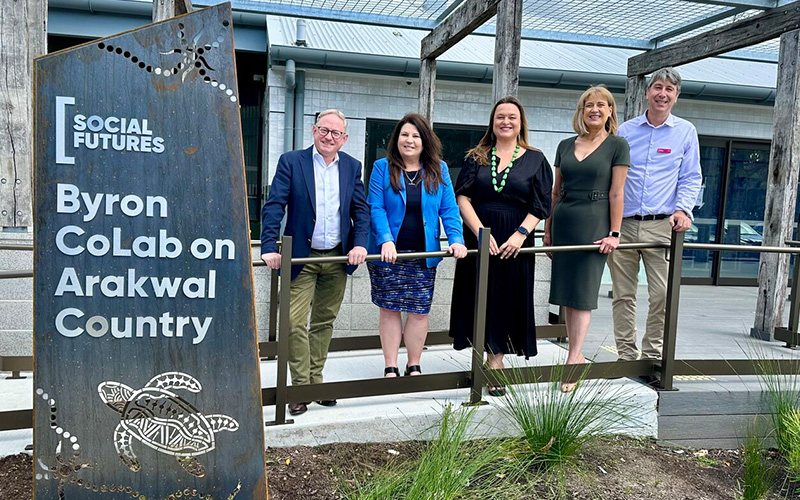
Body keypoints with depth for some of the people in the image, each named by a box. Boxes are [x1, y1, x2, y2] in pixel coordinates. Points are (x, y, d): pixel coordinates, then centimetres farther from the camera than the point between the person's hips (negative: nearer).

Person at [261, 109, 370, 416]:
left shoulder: (352, 167, 7)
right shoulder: (291, 162, -3)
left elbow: (361, 209, 6)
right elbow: (274, 206, -10)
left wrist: (360, 243, -9)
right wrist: (270, 248, -21)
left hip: (338, 258, 3)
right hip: (302, 257, -3)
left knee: (324, 322, 12)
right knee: (295, 323, -5)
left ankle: (315, 380, 26)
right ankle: (300, 386, 9)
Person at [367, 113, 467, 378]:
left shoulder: (438, 170, 7)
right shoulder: (382, 168, 1)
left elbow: (449, 209, 4)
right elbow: (376, 208, -6)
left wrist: (456, 240, -10)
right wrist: (385, 240, -20)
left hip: (424, 255, 2)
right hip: (388, 254, -1)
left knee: (419, 311, 5)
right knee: (389, 309, 4)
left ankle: (414, 367, 21)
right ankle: (390, 368, 17)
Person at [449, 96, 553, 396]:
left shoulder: (535, 160, 7)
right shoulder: (477, 157, 9)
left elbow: (540, 207, 2)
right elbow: (462, 197, -1)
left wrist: (520, 234, -13)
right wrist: (480, 232, -14)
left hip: (514, 243, -1)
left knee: (507, 300, 2)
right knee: (482, 298, 4)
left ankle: (494, 361, 13)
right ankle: (493, 362, 17)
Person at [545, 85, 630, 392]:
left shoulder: (617, 145, 1)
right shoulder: (565, 145, 13)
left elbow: (616, 193, -5)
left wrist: (614, 233, -10)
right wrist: (548, 227, 13)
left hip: (594, 223, -5)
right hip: (563, 221, 5)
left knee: (583, 292, -5)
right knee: (565, 292, 7)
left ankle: (572, 362, -3)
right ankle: (578, 356, 20)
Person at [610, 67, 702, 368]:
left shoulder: (685, 131, 10)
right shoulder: (626, 130, 12)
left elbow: (691, 177, 9)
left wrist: (683, 209, -9)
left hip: (662, 225, -1)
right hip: (622, 223, 1)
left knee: (662, 294, -5)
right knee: (623, 294, 4)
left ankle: (652, 354, 10)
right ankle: (627, 355, 15)